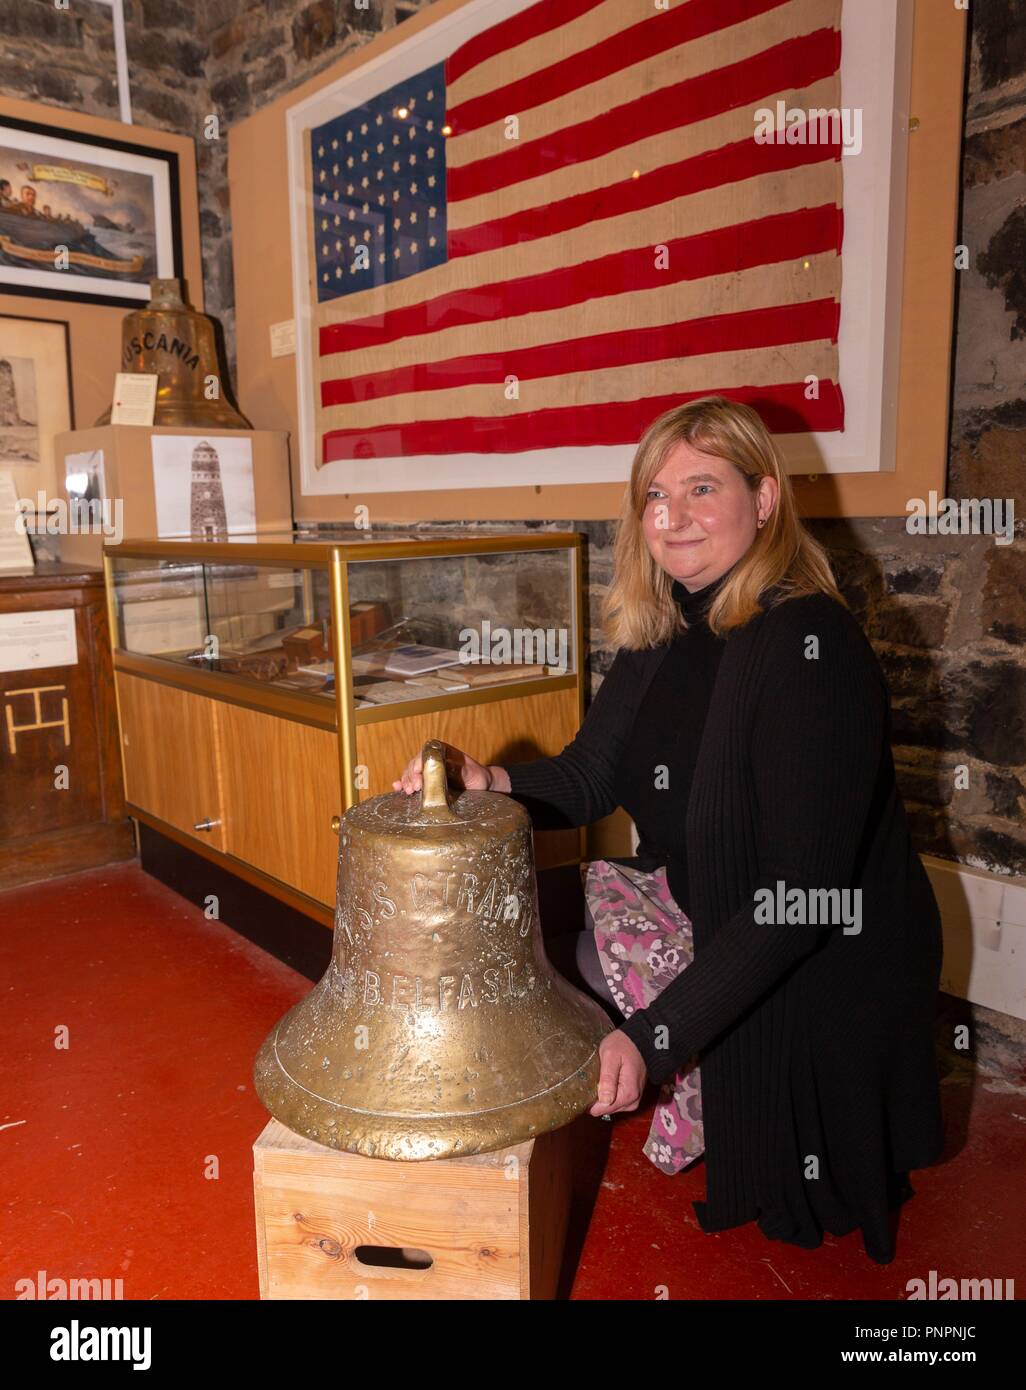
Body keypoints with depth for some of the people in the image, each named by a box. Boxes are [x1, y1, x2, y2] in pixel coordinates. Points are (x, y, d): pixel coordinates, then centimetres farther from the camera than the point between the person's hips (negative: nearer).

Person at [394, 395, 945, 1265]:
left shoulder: (810, 644, -29)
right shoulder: (663, 633, -5)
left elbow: (800, 893, -32)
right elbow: (588, 779, 0)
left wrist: (655, 1036, -34)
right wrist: (489, 784, -20)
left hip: (832, 971, -6)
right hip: (716, 926, 7)